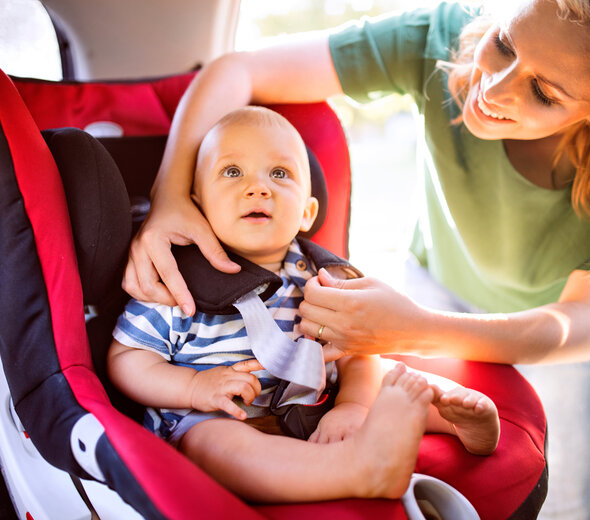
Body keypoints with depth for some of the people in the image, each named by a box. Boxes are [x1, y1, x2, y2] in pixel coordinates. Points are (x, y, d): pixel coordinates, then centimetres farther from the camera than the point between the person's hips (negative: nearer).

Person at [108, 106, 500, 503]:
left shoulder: (317, 277, 2)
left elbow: (357, 353, 0)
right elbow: (125, 359, -4)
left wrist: (352, 405, -21)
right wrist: (194, 386, -21)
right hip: (208, 421, -5)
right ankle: (362, 468, -49)